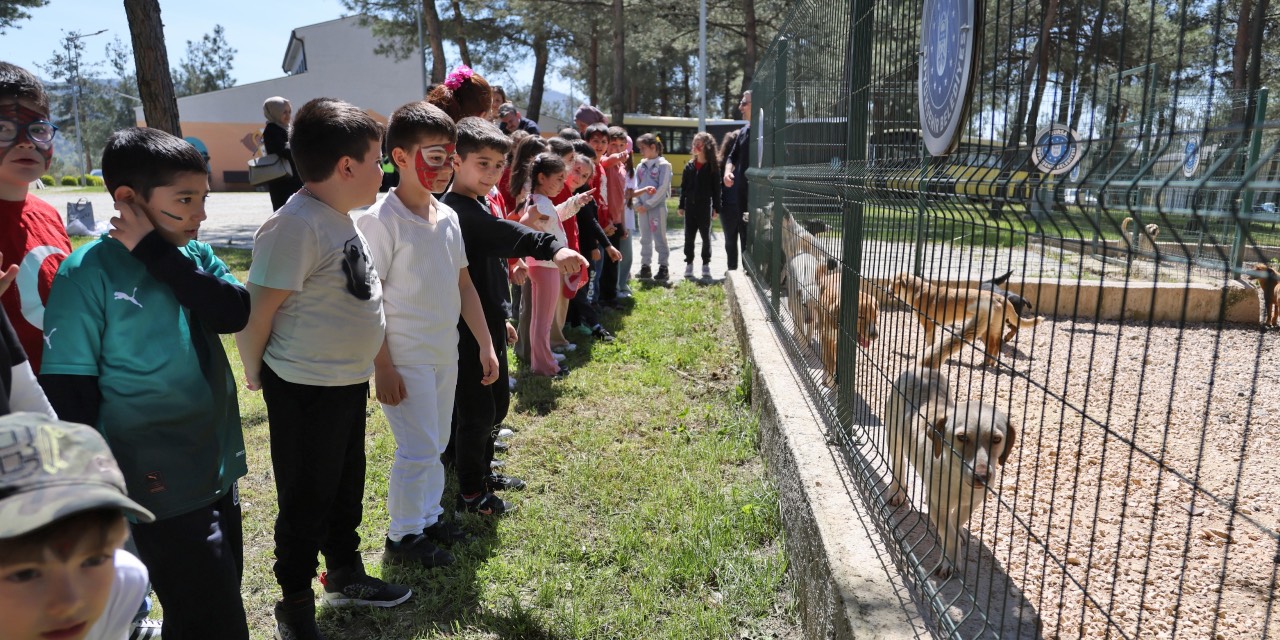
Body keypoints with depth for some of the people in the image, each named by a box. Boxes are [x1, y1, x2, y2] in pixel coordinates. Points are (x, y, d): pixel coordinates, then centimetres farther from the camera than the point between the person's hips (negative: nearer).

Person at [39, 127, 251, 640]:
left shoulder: (194, 256, 4)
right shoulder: (87, 272, -13)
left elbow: (235, 312, -13)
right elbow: (68, 391, -12)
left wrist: (157, 253, -17)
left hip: (219, 473, 6)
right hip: (162, 489, -6)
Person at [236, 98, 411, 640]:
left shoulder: (338, 218, 5)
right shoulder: (296, 226, -24)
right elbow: (255, 312, -20)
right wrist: (256, 373, -4)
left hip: (349, 380, 9)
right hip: (305, 390, -9)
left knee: (347, 485, 23)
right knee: (306, 499, 8)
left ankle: (345, 574, 44)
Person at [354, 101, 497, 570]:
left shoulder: (448, 217, 5)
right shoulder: (379, 221, -16)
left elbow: (463, 285, 10)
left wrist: (485, 344, 9)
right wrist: (383, 366, -16)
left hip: (446, 354, 7)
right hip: (405, 359, -7)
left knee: (436, 443, 18)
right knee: (418, 449, 0)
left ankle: (428, 516, 35)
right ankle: (402, 536, 19)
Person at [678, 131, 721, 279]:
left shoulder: (712, 167, -3)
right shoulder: (689, 166, 5)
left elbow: (716, 189, -2)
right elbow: (683, 187, 7)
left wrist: (716, 208, -5)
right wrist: (681, 206, 3)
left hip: (705, 206, -3)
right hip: (690, 206, 3)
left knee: (706, 236, 7)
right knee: (689, 236, 5)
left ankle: (706, 264, 16)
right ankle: (689, 264, 14)